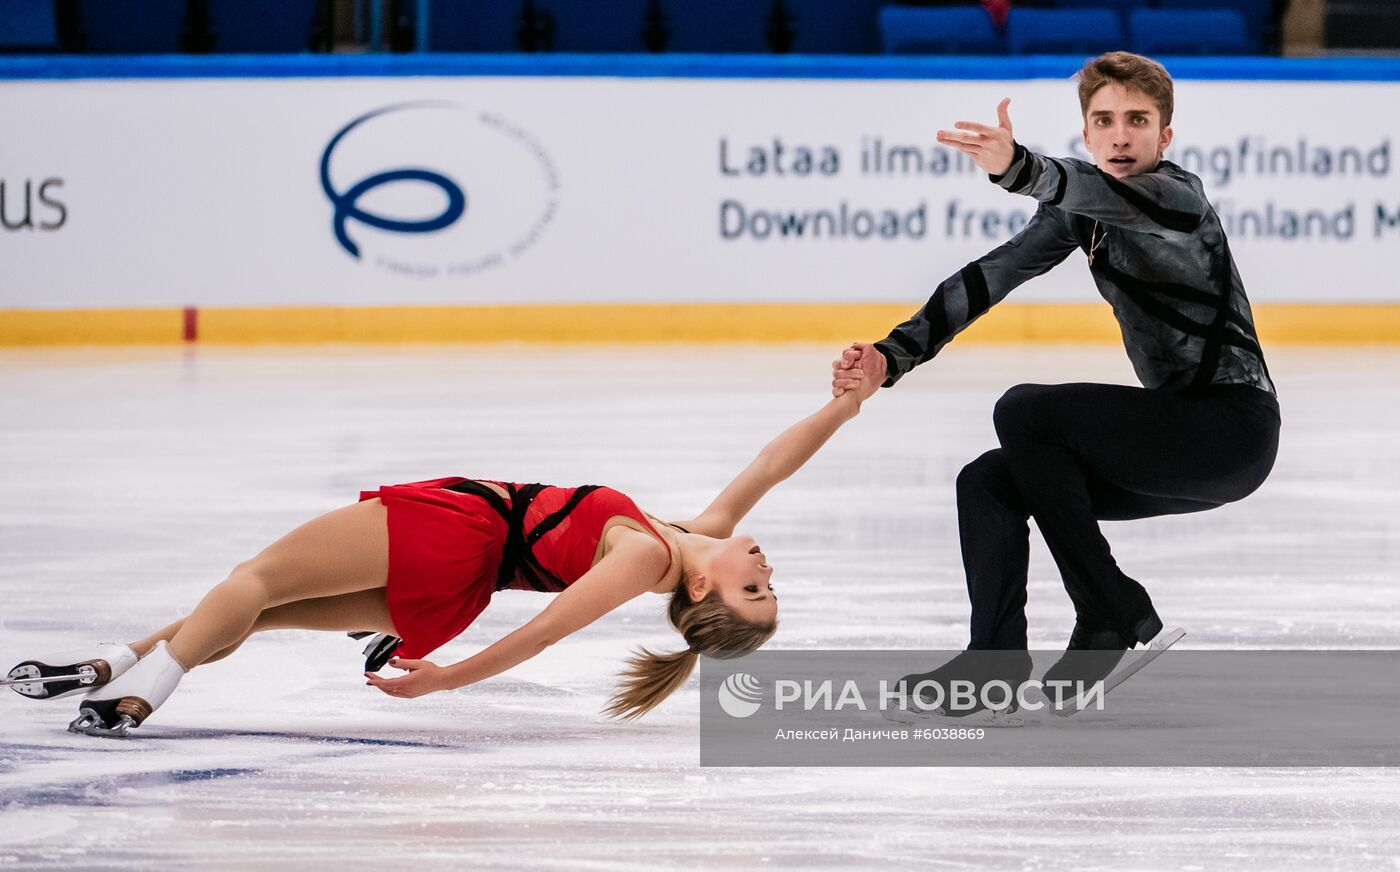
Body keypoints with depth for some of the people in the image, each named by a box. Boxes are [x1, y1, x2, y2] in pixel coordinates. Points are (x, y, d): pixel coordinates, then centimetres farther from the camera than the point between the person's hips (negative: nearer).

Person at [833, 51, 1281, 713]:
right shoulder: (1080, 213, 10)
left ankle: (1113, 612, -12)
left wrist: (1019, 169, -58)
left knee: (1024, 412, -19)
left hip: (1234, 426, -9)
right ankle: (995, 661, 6)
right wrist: (893, 356, -5)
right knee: (987, 483, 4)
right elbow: (989, 277, 7)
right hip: (1174, 427, 9)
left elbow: (1119, 198, -39)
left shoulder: (1179, 195, -15)